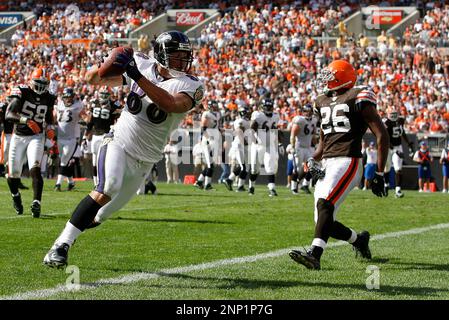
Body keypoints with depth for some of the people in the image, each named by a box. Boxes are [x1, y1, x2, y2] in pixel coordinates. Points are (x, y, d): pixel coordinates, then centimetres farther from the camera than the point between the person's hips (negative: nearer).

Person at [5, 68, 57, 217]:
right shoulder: (21, 92, -12)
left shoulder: (48, 98, 1)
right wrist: (26, 121, -37)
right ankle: (16, 196, 37)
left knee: (35, 170, -21)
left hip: (36, 137, 1)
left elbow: (49, 118, 20)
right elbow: (9, 115, -22)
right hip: (18, 136, -1)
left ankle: (36, 204, -23)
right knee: (13, 174, 6)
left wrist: (50, 128, -2)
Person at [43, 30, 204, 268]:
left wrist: (138, 76, -39)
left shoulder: (191, 87, -10)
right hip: (119, 143, -2)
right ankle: (62, 244, -28)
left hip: (144, 160, 2)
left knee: (110, 208, 14)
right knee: (108, 188, -29)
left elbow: (171, 105, -34)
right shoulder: (142, 66, -4)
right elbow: (92, 79, 6)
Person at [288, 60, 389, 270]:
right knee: (326, 223, 5)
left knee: (325, 204, -28)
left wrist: (379, 175, -9)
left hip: (348, 162, -8)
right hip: (327, 165, 8)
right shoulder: (323, 102, 20)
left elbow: (382, 136, -6)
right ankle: (358, 239, 31)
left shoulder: (357, 99, -3)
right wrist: (313, 162, 7)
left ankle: (314, 255, -40)